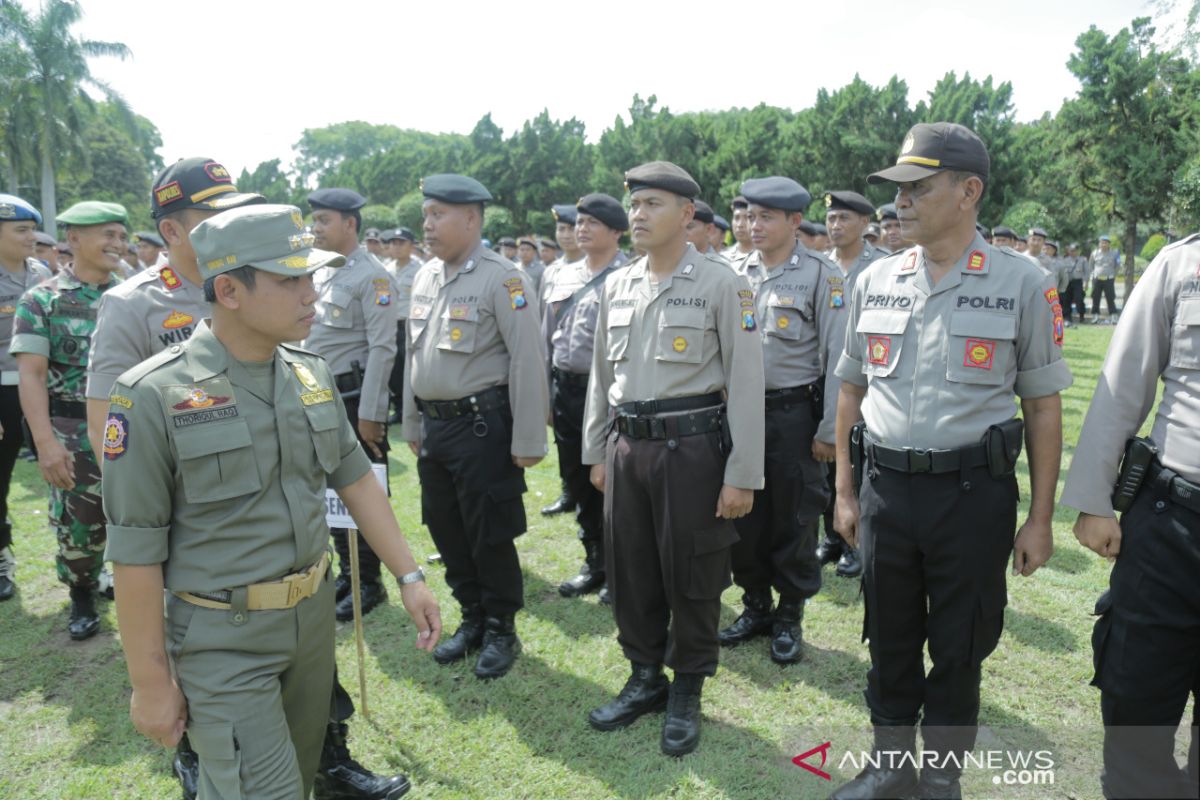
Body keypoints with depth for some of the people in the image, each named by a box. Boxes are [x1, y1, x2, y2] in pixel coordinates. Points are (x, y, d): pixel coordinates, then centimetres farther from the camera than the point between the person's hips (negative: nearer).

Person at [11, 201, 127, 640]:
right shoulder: (41, 300, -3)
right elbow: (31, 374, -9)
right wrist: (45, 442, -17)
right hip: (74, 434, -2)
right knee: (78, 526, 8)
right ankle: (82, 598, 31)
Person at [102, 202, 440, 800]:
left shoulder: (312, 373, 0)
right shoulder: (154, 394, -17)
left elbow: (355, 479, 8)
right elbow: (135, 548, -13)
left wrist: (408, 576, 5)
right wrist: (150, 679, -8)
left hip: (315, 617, 6)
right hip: (223, 639, -6)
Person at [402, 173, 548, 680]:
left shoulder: (502, 279, -12)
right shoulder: (425, 277, 10)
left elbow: (528, 362, -15)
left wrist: (527, 441, -17)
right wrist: (412, 425, 17)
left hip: (482, 425, -7)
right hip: (434, 425, 7)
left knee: (490, 534, 3)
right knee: (446, 529, 15)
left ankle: (501, 630, 23)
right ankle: (472, 620, 34)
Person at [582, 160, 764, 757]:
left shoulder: (721, 283, -7)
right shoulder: (617, 286, 10)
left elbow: (746, 382, -9)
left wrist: (742, 474, -12)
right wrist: (596, 452, 14)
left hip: (692, 446, -5)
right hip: (627, 445, 6)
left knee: (691, 576, 7)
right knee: (629, 570, 13)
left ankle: (687, 691, 27)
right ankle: (644, 678, 33)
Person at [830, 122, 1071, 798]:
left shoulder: (1023, 284, -4)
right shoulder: (875, 281, 5)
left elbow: (1044, 407, -2)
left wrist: (1040, 519, -3)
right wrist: (846, 492, 8)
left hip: (973, 492, -3)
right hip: (885, 489, 3)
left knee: (959, 648, 11)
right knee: (889, 640, 16)